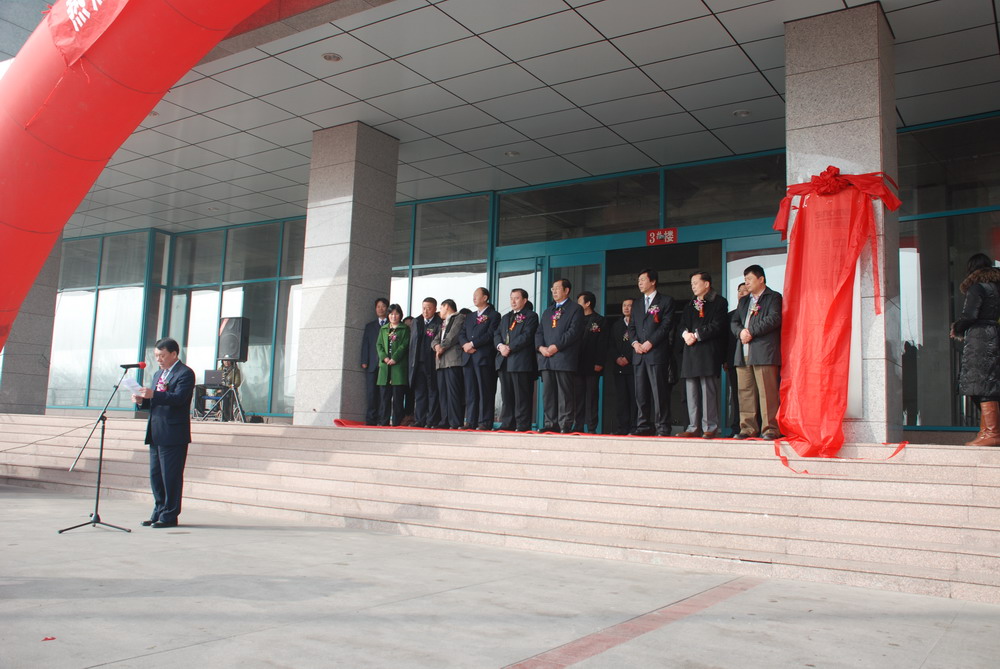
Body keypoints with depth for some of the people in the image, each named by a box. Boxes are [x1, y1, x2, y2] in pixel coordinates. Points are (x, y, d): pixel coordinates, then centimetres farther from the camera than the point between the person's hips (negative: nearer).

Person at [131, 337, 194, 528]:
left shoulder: (185, 373, -8)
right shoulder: (158, 374, 21)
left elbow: (179, 398, -21)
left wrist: (153, 395, -30)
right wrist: (142, 401, 4)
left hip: (173, 435, -9)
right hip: (156, 434, 9)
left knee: (171, 476, -3)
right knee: (155, 476, 13)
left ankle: (169, 516, 4)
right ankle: (159, 513, 22)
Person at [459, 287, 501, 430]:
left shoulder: (494, 315, 2)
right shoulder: (470, 317, 24)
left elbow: (490, 335, -10)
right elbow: (461, 334, 16)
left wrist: (472, 344, -13)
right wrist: (465, 344, -5)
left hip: (484, 358, -6)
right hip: (468, 358, 7)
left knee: (485, 391, -6)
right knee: (470, 392, 6)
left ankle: (485, 422, -5)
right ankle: (471, 422, 8)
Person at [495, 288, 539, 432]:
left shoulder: (531, 316, 1)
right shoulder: (505, 317, 25)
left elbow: (527, 336, -11)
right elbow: (496, 334, 16)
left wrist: (510, 348, -16)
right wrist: (500, 346, -6)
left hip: (521, 362, -7)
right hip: (504, 361, 7)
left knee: (522, 396, -6)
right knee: (506, 396, 7)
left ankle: (523, 425, -4)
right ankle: (507, 424, 12)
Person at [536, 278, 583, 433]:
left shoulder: (575, 309, 3)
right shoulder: (547, 312, 25)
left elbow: (574, 331, -9)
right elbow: (539, 332, 17)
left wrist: (556, 346, -16)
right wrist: (541, 347, -3)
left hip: (564, 358, -6)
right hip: (546, 359, 6)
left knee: (565, 393, -6)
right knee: (548, 392, 5)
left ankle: (565, 424, -3)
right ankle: (551, 423, 9)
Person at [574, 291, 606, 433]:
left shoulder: (599, 320, 1)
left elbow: (602, 344, -4)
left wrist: (599, 363, -13)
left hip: (592, 366, -5)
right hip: (578, 365, 5)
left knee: (591, 397, -3)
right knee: (578, 396, 4)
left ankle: (592, 428, -2)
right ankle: (579, 426, 8)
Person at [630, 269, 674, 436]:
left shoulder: (666, 301, 2)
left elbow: (666, 325, -7)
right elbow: (632, 327, 17)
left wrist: (650, 343, -14)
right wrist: (635, 343, -2)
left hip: (657, 353, -6)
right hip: (639, 354, 6)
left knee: (659, 392, -7)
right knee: (641, 393, 6)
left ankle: (662, 428, -4)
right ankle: (644, 427, 12)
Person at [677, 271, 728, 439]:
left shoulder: (719, 302, 2)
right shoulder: (689, 305, 24)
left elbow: (717, 326, -8)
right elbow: (682, 325, 19)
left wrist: (697, 335, -11)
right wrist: (686, 334, -3)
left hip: (708, 351, -6)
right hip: (690, 351, 6)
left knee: (708, 390, -8)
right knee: (691, 391, 3)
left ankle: (710, 427, -4)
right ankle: (694, 427, 7)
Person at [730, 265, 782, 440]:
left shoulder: (774, 297, 5)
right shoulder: (743, 301, 26)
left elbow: (774, 319, -10)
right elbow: (734, 322, 18)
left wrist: (751, 331, -13)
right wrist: (740, 332, -4)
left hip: (764, 352, -6)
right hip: (743, 353, 6)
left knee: (767, 391, -8)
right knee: (745, 392, 4)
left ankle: (770, 428, -4)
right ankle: (748, 428, 8)